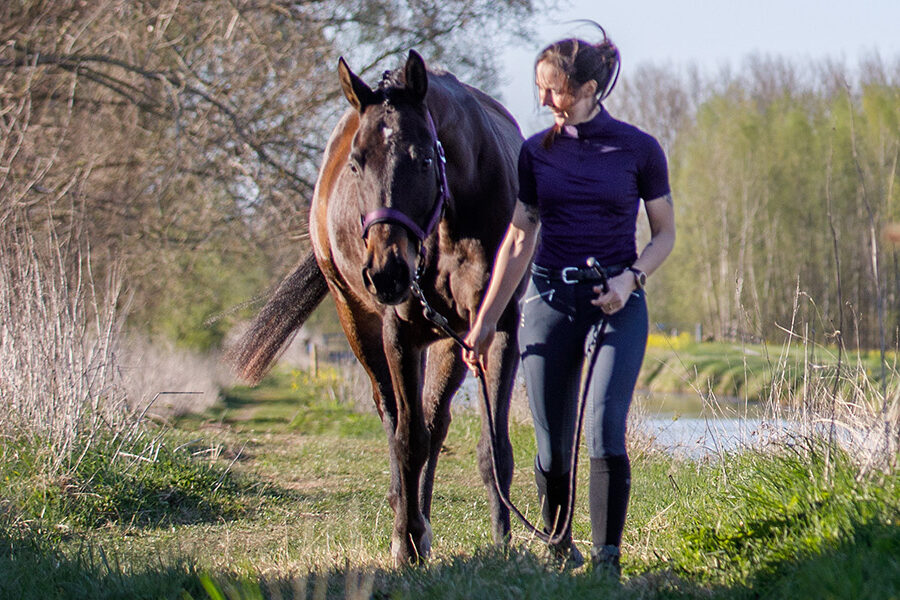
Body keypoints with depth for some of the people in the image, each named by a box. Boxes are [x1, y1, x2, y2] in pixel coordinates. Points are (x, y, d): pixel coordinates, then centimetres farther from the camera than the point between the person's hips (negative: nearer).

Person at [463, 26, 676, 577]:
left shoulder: (639, 150, -1)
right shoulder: (537, 152, 6)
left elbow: (665, 233, 6)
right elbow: (518, 241, 11)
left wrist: (630, 279, -13)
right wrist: (485, 321, 10)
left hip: (617, 303, -3)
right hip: (550, 300, 3)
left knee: (606, 434, -17)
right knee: (553, 448, 5)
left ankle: (608, 560, -15)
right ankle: (561, 550, 25)